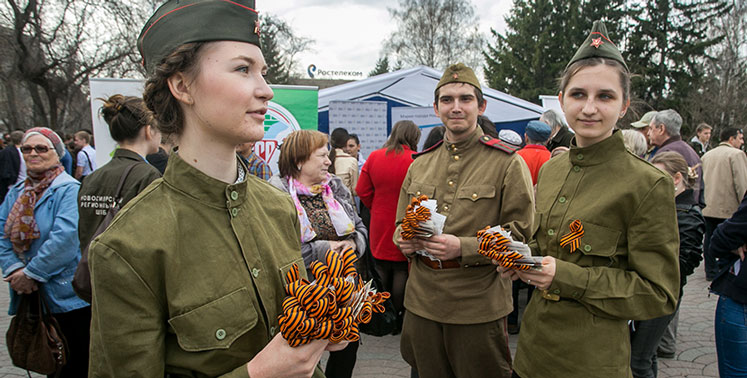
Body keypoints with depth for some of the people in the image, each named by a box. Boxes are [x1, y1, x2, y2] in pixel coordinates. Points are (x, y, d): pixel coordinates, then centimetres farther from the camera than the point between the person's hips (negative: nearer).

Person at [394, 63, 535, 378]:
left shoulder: (508, 163, -5)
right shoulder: (419, 164, 10)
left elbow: (521, 233, -10)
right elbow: (401, 222, 17)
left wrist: (463, 248, -22)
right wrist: (404, 241, -7)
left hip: (479, 306, -4)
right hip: (421, 303, 5)